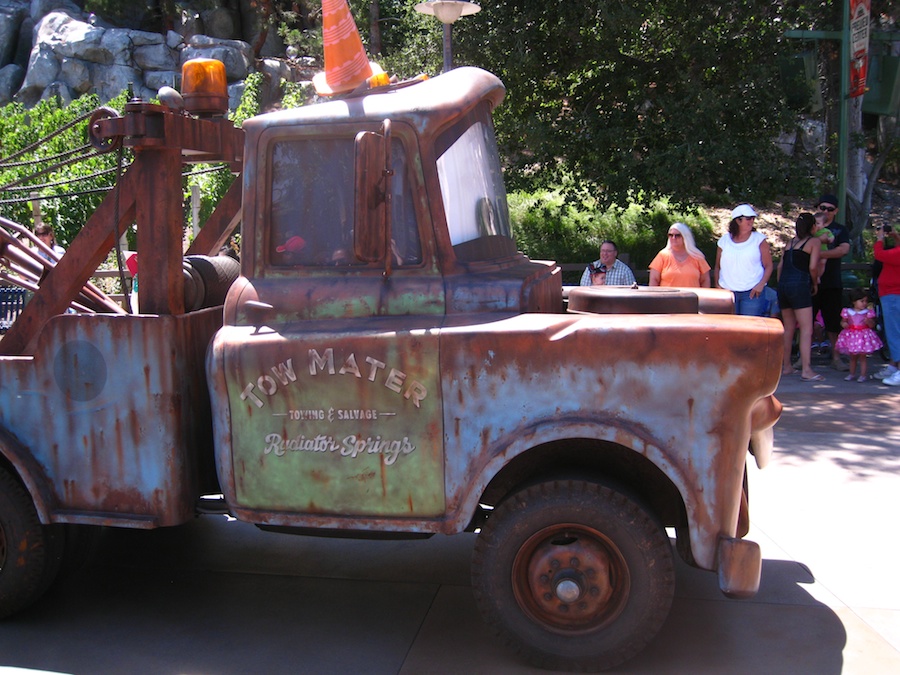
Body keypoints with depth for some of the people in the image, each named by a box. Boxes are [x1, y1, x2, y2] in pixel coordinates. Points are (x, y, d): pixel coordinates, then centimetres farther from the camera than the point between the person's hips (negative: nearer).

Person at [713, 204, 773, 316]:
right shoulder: (724, 240, 9)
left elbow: (768, 266, 2)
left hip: (752, 293, -2)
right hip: (727, 293, 2)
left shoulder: (759, 239, 4)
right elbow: (717, 267, 14)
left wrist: (761, 284, -11)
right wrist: (717, 285, 3)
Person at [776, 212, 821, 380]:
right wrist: (814, 284, 8)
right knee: (806, 329, -7)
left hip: (783, 284, 7)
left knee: (788, 328, 15)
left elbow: (780, 266, 16)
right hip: (800, 285, -7)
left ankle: (786, 366, 21)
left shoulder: (791, 242, 20)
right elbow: (812, 267, -7)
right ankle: (806, 370, -13)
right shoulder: (814, 241, 3)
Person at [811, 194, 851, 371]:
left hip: (832, 284, -1)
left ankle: (836, 357, 10)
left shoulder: (840, 230, 7)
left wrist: (819, 254, -22)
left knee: (834, 323, 2)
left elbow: (844, 249, -11)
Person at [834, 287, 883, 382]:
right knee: (852, 356, 12)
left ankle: (863, 375, 7)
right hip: (851, 335, 2)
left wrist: (868, 321, -23)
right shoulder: (847, 311, 0)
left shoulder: (868, 312, -2)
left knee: (862, 356, -1)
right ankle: (852, 374, 24)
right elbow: (843, 321, 11)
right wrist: (844, 324, -12)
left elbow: (872, 325, -2)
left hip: (864, 336, -2)